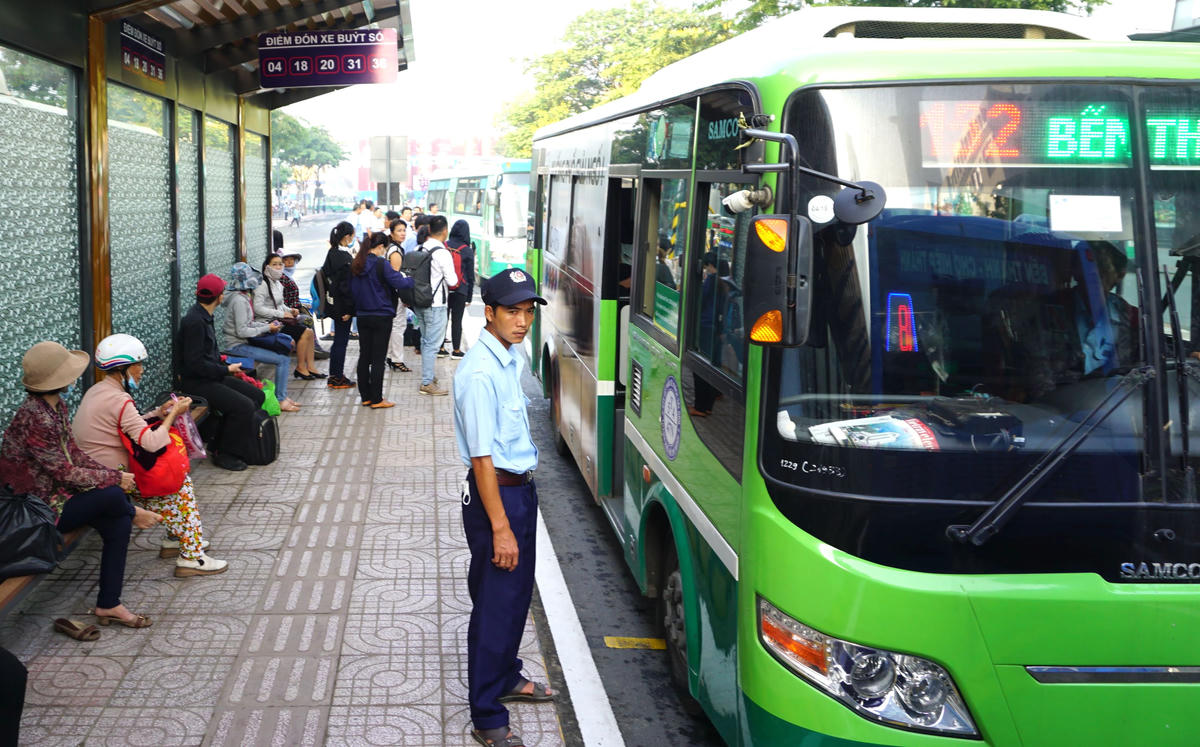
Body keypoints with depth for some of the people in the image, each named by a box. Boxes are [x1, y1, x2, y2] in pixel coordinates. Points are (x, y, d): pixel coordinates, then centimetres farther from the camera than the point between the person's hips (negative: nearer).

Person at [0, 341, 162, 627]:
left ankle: (108, 605, -2)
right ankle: (135, 514, 15)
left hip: (57, 492, 9)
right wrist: (115, 479, -12)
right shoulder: (34, 417, -26)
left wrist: (115, 474, -7)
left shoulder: (56, 406, 3)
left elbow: (74, 452, 7)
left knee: (118, 523, -10)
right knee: (112, 495, -23)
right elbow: (65, 472, -22)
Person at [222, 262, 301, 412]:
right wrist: (267, 328, -14)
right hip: (237, 346, -10)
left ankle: (282, 396, 10)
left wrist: (268, 325, 5)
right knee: (283, 360, -14)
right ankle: (280, 400, -9)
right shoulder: (239, 301, -20)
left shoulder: (243, 297, 11)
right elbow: (242, 331, -22)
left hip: (243, 343, 10)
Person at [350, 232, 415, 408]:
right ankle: (376, 400, 0)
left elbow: (352, 289, 14)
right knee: (378, 358, -2)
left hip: (362, 316, 6)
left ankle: (365, 397, 16)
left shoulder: (356, 265, 5)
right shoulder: (381, 264, -15)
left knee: (364, 356, 12)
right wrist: (412, 280, 0)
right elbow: (399, 282, -18)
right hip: (381, 316, -6)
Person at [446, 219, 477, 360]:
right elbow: (470, 276, -2)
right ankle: (456, 350, 9)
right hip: (460, 291, -2)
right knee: (457, 320, 4)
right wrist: (469, 296, 6)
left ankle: (440, 348, 16)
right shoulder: (468, 251, -7)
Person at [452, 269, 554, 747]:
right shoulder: (480, 373, -24)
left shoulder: (511, 358, 6)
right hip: (496, 493, -9)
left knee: (517, 593, 23)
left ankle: (505, 679, 43)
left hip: (521, 489, 9)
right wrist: (500, 526, -24)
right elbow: (482, 457, -24)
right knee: (496, 603, -1)